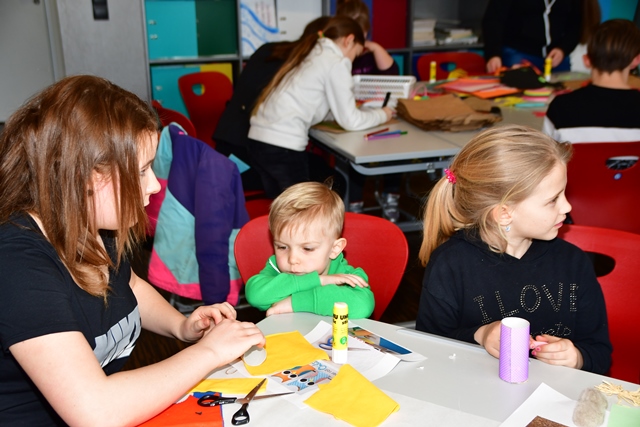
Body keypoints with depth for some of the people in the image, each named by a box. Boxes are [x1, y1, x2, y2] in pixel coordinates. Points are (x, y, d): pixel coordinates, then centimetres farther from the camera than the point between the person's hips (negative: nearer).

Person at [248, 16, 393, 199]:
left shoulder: (309, 54, 21)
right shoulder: (336, 62, -4)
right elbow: (350, 121, -5)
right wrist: (382, 114, 13)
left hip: (258, 139, 9)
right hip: (282, 146, -8)